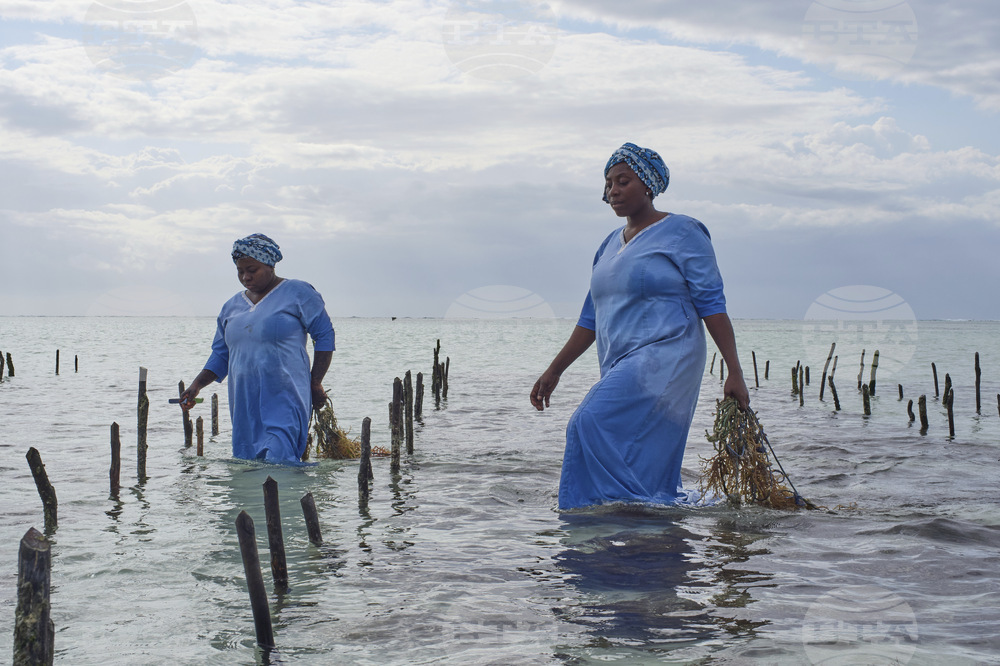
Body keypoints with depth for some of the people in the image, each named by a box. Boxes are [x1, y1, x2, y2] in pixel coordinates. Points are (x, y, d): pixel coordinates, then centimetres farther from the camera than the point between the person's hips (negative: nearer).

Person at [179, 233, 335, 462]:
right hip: (245, 406, 6)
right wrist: (196, 385, 7)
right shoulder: (231, 306, 19)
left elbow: (325, 336, 2)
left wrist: (315, 383, -2)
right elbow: (221, 355, 22)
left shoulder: (297, 293, 2)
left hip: (285, 400, -6)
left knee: (277, 462, -21)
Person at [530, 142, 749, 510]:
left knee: (593, 424, -23)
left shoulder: (682, 234, -2)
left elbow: (712, 305, -7)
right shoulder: (611, 245, 18)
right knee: (646, 467, 4)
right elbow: (592, 318, 22)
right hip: (621, 368, 7)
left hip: (665, 359, -7)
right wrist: (554, 371, 18)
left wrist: (734, 372, -12)